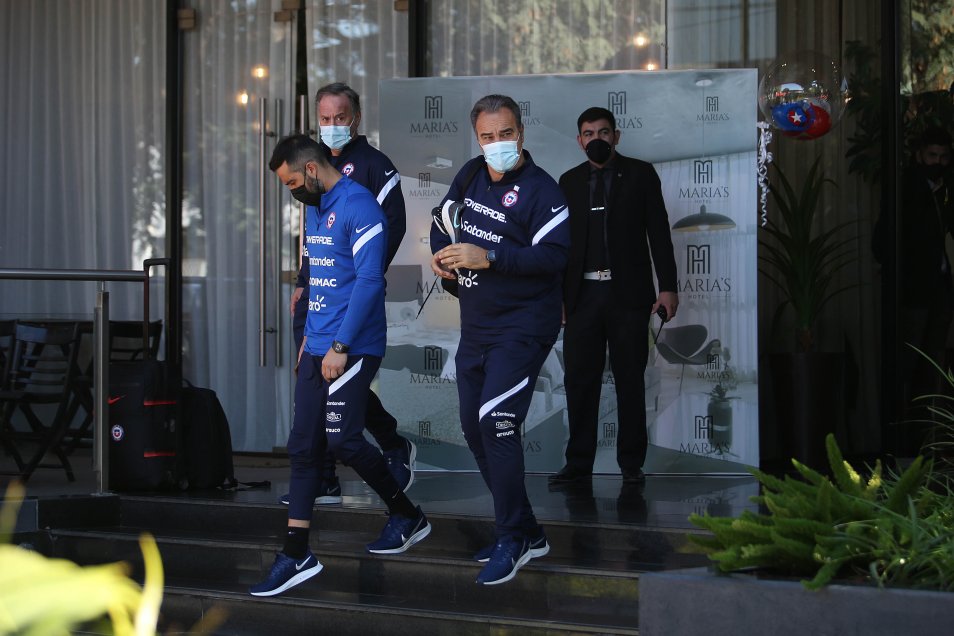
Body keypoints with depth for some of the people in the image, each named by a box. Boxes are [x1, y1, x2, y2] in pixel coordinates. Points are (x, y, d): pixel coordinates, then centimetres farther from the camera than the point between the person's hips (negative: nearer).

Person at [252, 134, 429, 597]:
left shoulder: (358, 206, -13)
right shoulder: (314, 209, 15)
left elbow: (369, 281, -19)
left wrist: (340, 346, -19)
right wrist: (309, 336, 18)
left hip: (352, 348, -9)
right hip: (317, 348, 9)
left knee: (342, 439, -10)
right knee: (303, 446, 4)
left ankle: (407, 516, 12)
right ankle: (296, 554, 6)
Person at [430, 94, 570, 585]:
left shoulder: (540, 190, -15)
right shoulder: (471, 175, 7)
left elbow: (555, 256, -25)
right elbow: (444, 216, 23)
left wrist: (487, 257, -28)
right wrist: (440, 253, 2)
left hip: (522, 327, -9)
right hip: (476, 325, 9)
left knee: (496, 422, -19)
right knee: (474, 429, 12)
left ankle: (512, 541, -10)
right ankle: (526, 532, 22)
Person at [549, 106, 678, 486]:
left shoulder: (640, 174, 4)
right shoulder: (569, 182, 13)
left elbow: (658, 232, 1)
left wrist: (668, 287, -6)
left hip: (628, 294, -2)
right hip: (583, 294, 2)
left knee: (630, 380, 2)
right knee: (580, 380, 0)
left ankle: (631, 463, 9)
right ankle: (578, 463, 5)